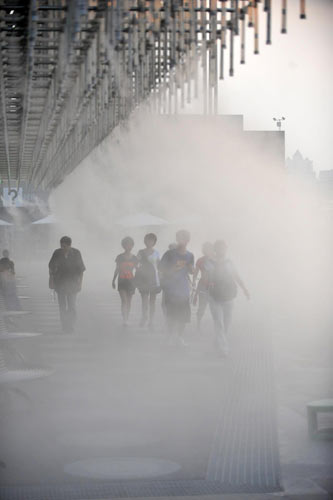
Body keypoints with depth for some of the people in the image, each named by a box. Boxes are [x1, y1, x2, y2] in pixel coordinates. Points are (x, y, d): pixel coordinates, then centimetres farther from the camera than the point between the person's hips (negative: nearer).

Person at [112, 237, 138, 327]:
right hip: (122, 281, -2)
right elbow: (117, 270, 9)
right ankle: (124, 320, -19)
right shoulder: (119, 257, 1)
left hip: (131, 281, 2)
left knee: (129, 302, 7)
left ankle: (126, 320, 17)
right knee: (124, 301, -13)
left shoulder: (134, 258, 4)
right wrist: (113, 280, 9)